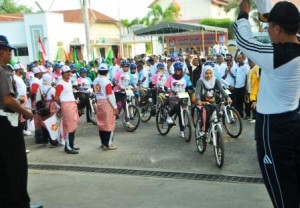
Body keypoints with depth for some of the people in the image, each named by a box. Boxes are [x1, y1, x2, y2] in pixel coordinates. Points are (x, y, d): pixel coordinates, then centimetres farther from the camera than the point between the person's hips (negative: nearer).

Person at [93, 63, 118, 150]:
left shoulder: (95, 81, 6)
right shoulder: (107, 82, -16)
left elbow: (95, 93, 13)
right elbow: (110, 96, -17)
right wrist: (115, 107, -11)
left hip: (99, 103, 7)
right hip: (107, 103, -7)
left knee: (101, 123, 14)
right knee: (109, 124, -1)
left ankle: (103, 143, 22)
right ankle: (108, 144, 1)